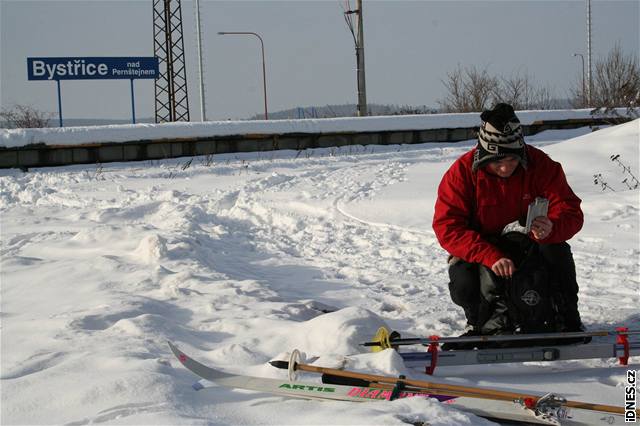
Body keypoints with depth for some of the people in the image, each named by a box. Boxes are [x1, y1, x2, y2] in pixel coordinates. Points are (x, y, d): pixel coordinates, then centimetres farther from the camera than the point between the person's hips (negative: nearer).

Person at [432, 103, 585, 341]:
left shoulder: (541, 165, -15)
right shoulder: (463, 172, -20)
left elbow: (570, 212, -16)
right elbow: (447, 227, -26)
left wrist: (552, 228, -43)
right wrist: (490, 256, -40)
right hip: (481, 248, -1)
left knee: (557, 251, -29)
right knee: (463, 284, -30)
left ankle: (569, 320, -6)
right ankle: (478, 322, 8)